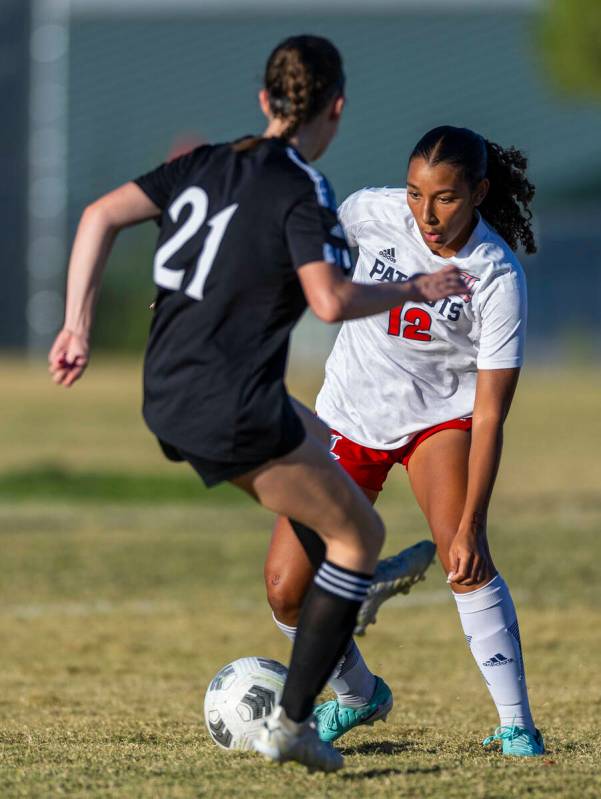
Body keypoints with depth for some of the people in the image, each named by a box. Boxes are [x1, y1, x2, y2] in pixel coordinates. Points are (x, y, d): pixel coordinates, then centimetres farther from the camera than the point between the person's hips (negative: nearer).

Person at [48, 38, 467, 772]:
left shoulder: (209, 165, 9)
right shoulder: (302, 189, -13)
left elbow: (101, 215, 4)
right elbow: (330, 300, -23)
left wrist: (77, 325, 5)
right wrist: (412, 291, -8)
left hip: (166, 403, 8)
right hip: (235, 416, -8)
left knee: (316, 441, 36)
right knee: (360, 535, 9)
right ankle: (291, 721, 5)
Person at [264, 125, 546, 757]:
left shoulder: (498, 279, -24)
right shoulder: (372, 212, -18)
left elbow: (489, 416, -25)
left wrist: (471, 526, -31)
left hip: (440, 415, -3)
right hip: (349, 415, 3)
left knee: (460, 553, -29)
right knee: (286, 588, -6)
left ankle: (516, 725, -20)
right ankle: (359, 696, 23)